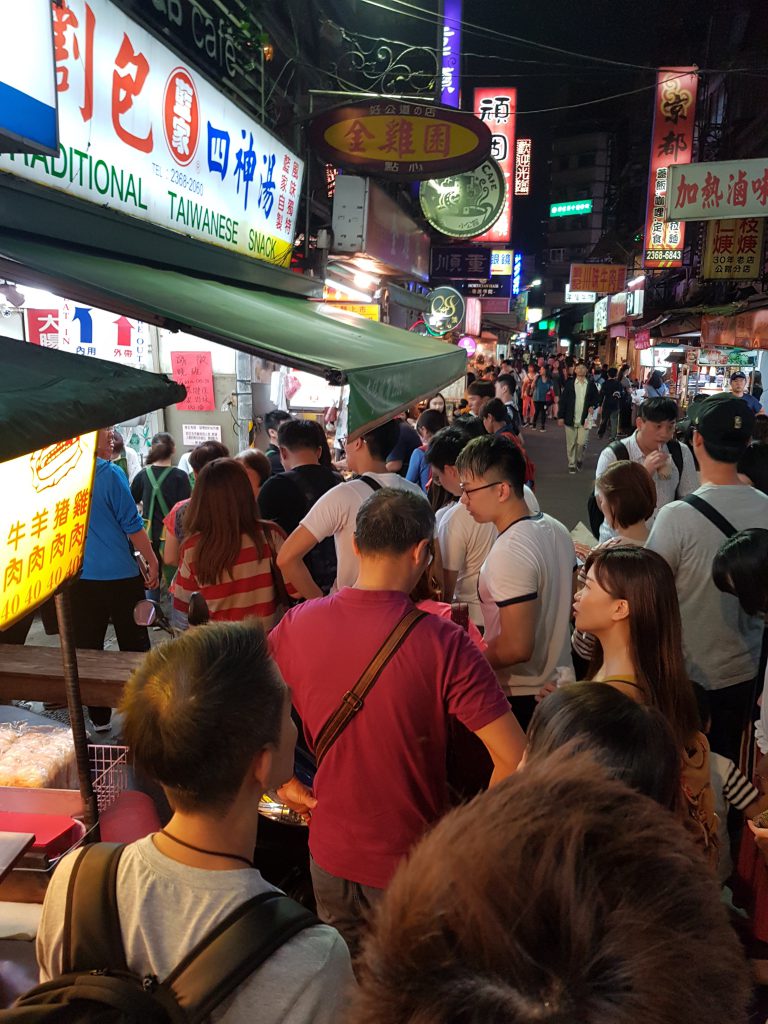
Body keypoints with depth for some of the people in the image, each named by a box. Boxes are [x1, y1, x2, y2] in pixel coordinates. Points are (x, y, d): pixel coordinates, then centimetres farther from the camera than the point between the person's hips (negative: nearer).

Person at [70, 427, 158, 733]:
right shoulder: (110, 473, -15)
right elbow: (132, 524, -13)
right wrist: (152, 562, -1)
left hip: (78, 578, 5)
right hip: (120, 574, -4)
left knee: (87, 648, 12)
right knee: (134, 648, 11)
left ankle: (98, 717, 21)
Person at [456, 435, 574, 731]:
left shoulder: (508, 553, -26)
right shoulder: (556, 529, 1)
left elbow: (517, 647, -28)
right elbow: (570, 606, 11)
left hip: (520, 696, -8)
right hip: (558, 683, 8)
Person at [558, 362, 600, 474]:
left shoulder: (591, 384, 4)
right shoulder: (569, 383, 2)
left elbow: (597, 398, 14)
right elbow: (563, 399, 1)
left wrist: (593, 406, -8)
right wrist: (561, 416, -4)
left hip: (584, 419, 0)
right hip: (570, 419, 0)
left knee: (582, 443, -6)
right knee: (571, 443, 4)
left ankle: (579, 459, 21)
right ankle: (571, 464, 16)